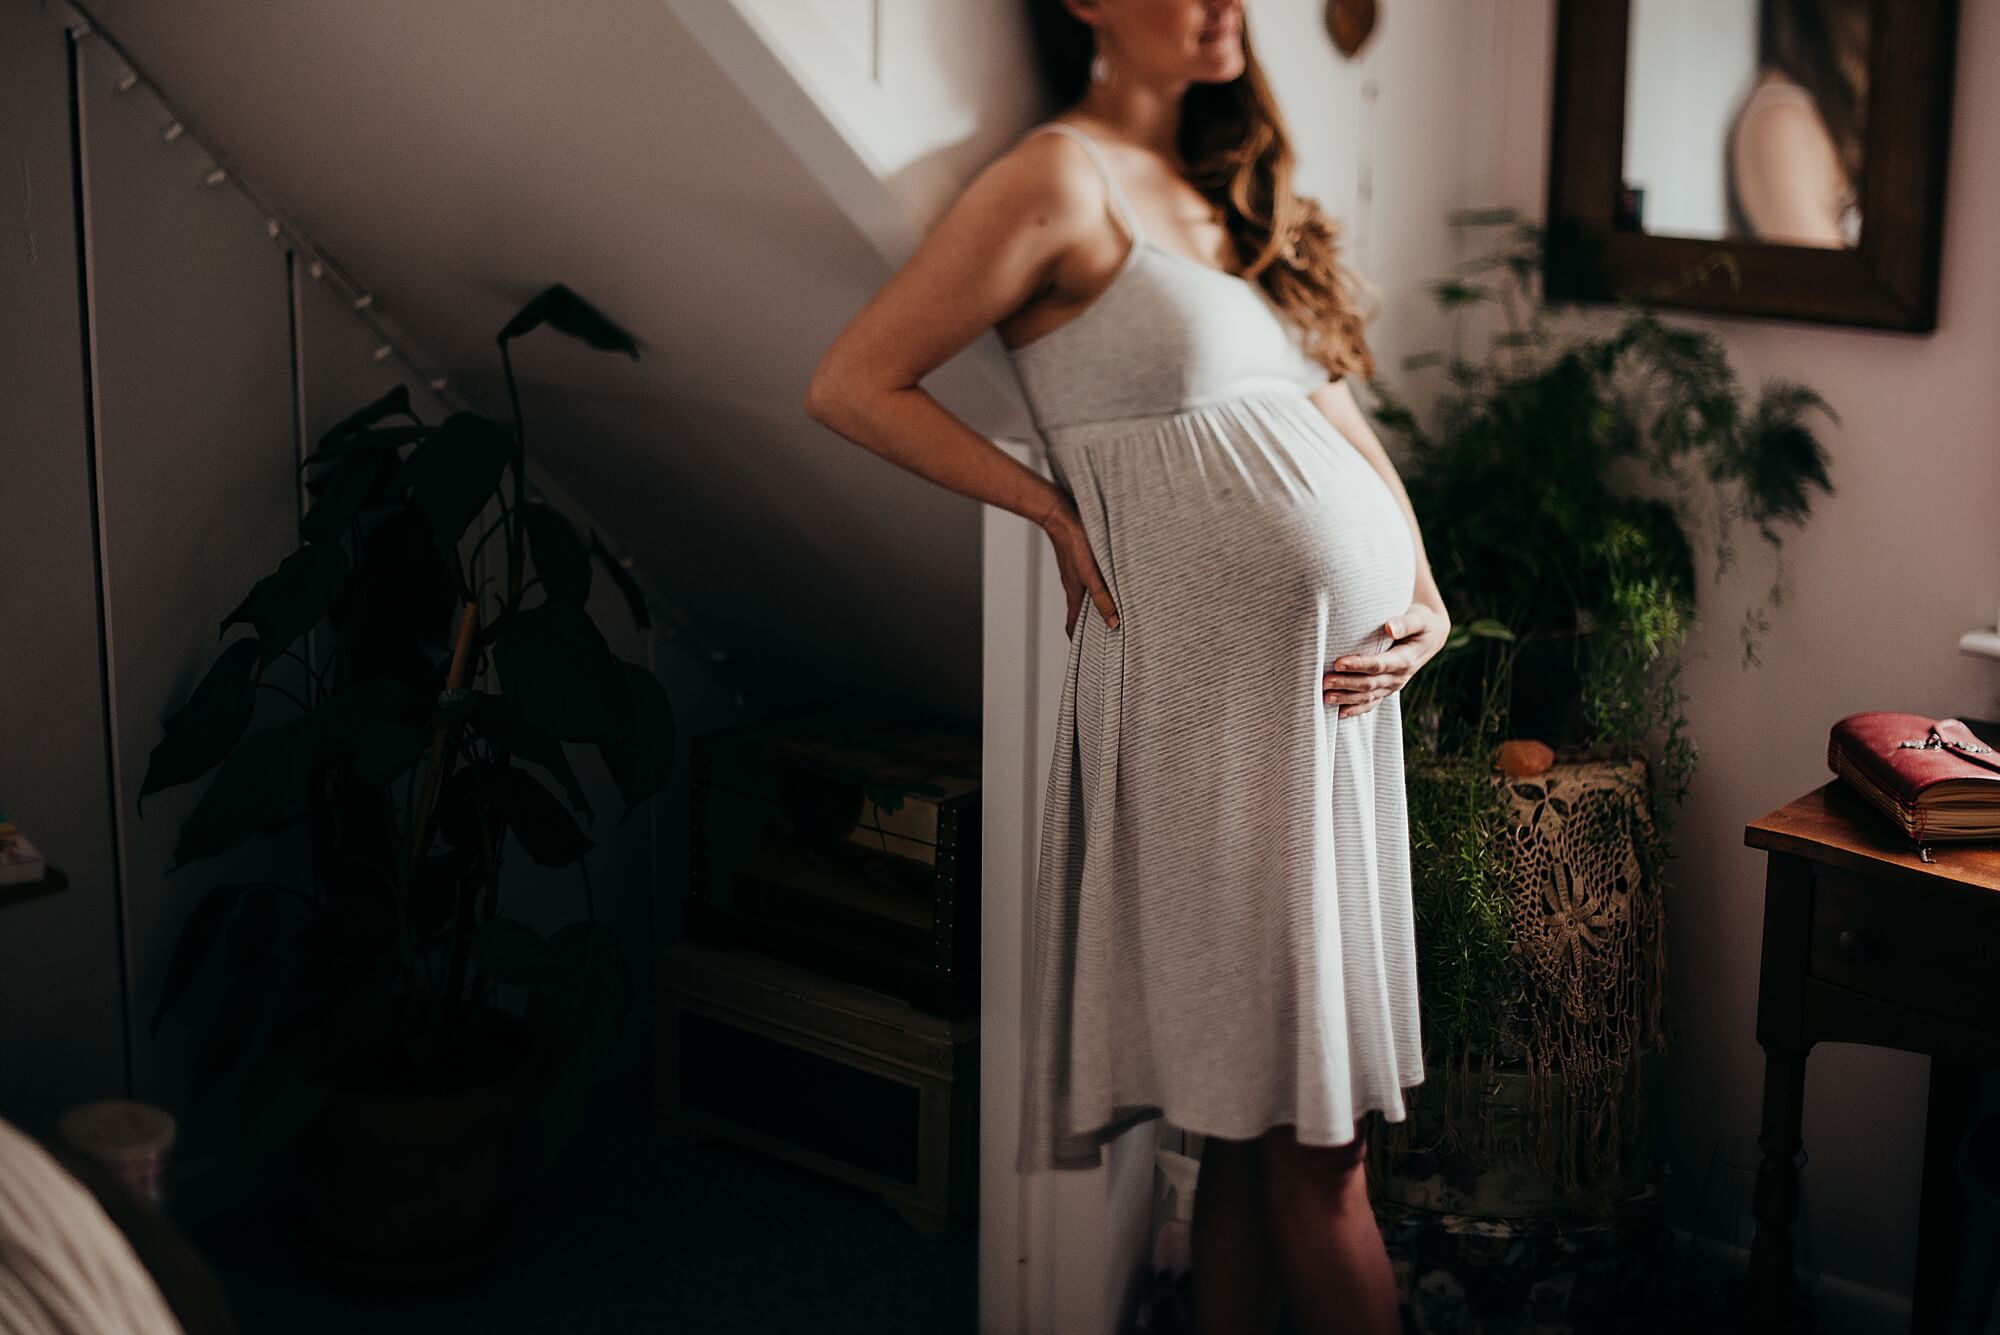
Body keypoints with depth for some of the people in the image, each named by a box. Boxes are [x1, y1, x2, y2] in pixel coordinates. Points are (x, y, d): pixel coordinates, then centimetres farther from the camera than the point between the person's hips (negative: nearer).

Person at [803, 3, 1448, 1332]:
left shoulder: (1230, 186, 17)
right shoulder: (1063, 176, -6)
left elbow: (1339, 413, 19)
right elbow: (855, 386, -7)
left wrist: (1428, 604, 6)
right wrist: (1057, 508, -5)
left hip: (1341, 674, 8)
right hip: (1219, 689, -7)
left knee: (1266, 1115, 12)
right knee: (1308, 1135, -2)